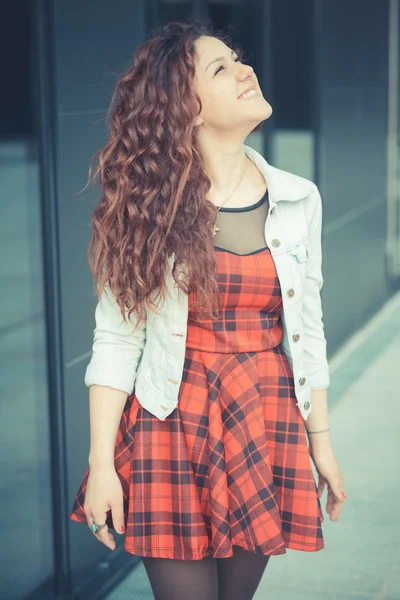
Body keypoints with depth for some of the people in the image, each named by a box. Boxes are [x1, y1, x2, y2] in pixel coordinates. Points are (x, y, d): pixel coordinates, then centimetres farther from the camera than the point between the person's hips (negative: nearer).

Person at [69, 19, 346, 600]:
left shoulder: (298, 200, 3)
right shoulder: (147, 205, -6)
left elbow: (308, 330, 9)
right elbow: (115, 340, -7)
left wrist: (321, 440, 11)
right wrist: (101, 464, -10)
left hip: (266, 426, 3)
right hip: (173, 422, -3)